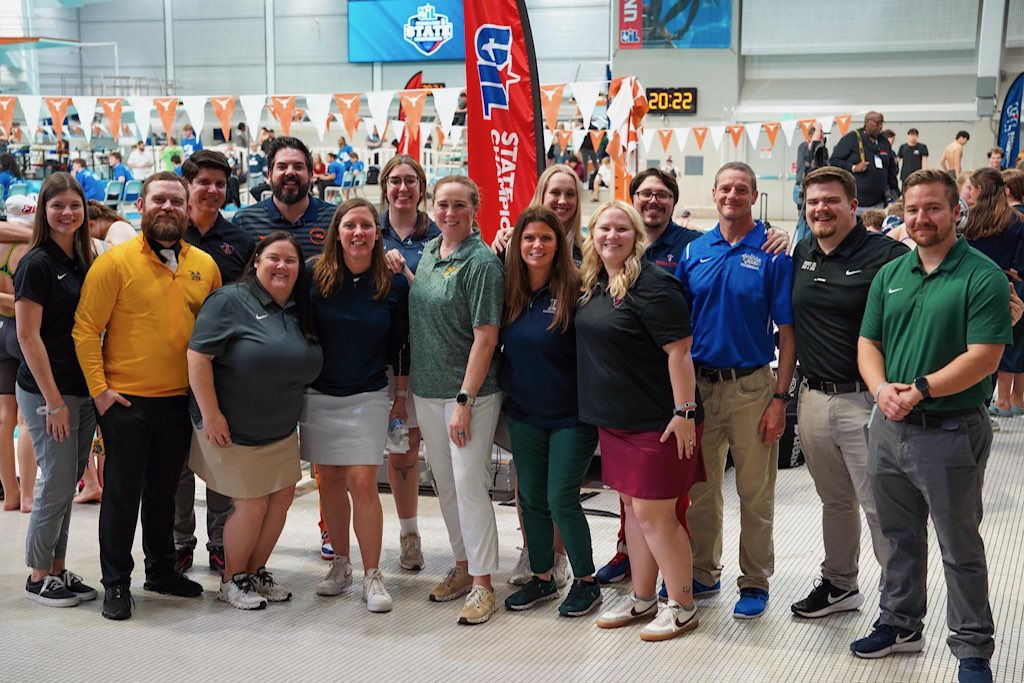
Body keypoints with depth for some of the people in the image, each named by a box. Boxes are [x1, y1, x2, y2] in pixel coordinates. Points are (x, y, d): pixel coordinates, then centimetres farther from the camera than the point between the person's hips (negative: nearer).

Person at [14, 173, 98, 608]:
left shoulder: (83, 261, 11)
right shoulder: (37, 263, -11)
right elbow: (28, 336, -14)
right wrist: (53, 400, -16)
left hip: (82, 391, 7)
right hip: (46, 391, -7)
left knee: (68, 485, 12)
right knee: (57, 485, -2)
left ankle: (58, 569, 22)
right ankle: (38, 578, 12)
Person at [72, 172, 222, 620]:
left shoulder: (205, 266, 5)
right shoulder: (115, 261, -9)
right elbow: (86, 328, -9)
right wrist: (99, 388, -13)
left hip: (180, 400, 4)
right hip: (126, 399, -4)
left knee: (165, 490, 18)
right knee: (122, 492, 4)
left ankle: (161, 570, 33)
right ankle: (116, 583, 18)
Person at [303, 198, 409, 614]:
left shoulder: (394, 283, -3)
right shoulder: (316, 276, -3)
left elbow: (402, 344, 4)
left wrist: (402, 396, 6)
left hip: (368, 396, -2)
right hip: (319, 395, 2)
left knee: (362, 483, -8)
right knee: (330, 481, 9)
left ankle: (372, 576, 1)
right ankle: (340, 564, 24)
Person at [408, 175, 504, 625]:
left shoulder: (482, 262, -13)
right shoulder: (428, 252, 9)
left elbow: (485, 336, -17)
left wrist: (465, 399, -20)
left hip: (469, 391, -8)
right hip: (426, 389, 8)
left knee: (469, 483, -5)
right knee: (445, 483, 15)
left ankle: (482, 584, 5)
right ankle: (463, 566, 29)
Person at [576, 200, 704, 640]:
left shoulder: (651, 285, -16)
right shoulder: (594, 285, 9)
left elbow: (679, 351, -20)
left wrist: (684, 412, -21)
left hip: (655, 421, -8)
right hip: (613, 420, 8)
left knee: (654, 513, -3)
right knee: (632, 508, 16)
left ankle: (682, 605, 12)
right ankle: (642, 598, 28)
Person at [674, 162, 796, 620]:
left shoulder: (773, 253, -5)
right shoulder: (694, 251, 6)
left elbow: (787, 333, -6)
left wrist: (779, 398, -11)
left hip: (751, 387, -3)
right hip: (698, 384, 4)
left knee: (755, 494, 6)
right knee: (700, 489, 13)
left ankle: (755, 582, 20)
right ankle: (703, 574, 28)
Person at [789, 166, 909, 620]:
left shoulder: (886, 255, -11)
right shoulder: (802, 254, 10)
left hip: (865, 400, -6)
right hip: (813, 398, 6)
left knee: (881, 507, -2)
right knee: (834, 501, 19)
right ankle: (839, 585, 34)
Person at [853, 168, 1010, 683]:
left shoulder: (982, 277, -10)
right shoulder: (889, 275, 9)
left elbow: (983, 356, -17)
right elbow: (868, 343, 8)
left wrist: (920, 390, -22)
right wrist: (882, 389, -11)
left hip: (950, 432, -5)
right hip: (889, 428, 6)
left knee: (961, 550, 6)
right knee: (900, 538, 19)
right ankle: (900, 624, 36)